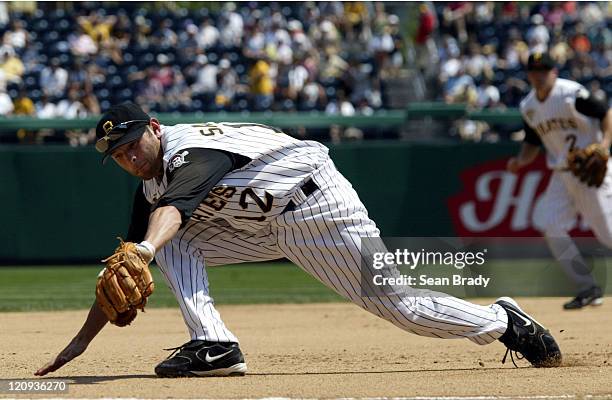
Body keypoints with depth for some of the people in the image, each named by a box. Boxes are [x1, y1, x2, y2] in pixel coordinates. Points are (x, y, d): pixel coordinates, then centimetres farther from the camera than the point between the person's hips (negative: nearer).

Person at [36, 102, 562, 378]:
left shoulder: (191, 150, -23)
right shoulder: (151, 184, 4)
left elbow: (174, 207, -45)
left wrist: (144, 248, -65)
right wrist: (83, 339, 0)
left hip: (317, 206, -8)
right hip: (265, 227, 9)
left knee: (394, 301, -10)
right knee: (175, 244, -5)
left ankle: (501, 321, 9)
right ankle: (213, 347, -14)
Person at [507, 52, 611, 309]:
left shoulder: (572, 94, -14)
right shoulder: (528, 107, 7)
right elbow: (532, 144, 16)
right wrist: (520, 161, -4)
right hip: (561, 174, 7)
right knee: (549, 225, -5)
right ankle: (588, 289, 3)